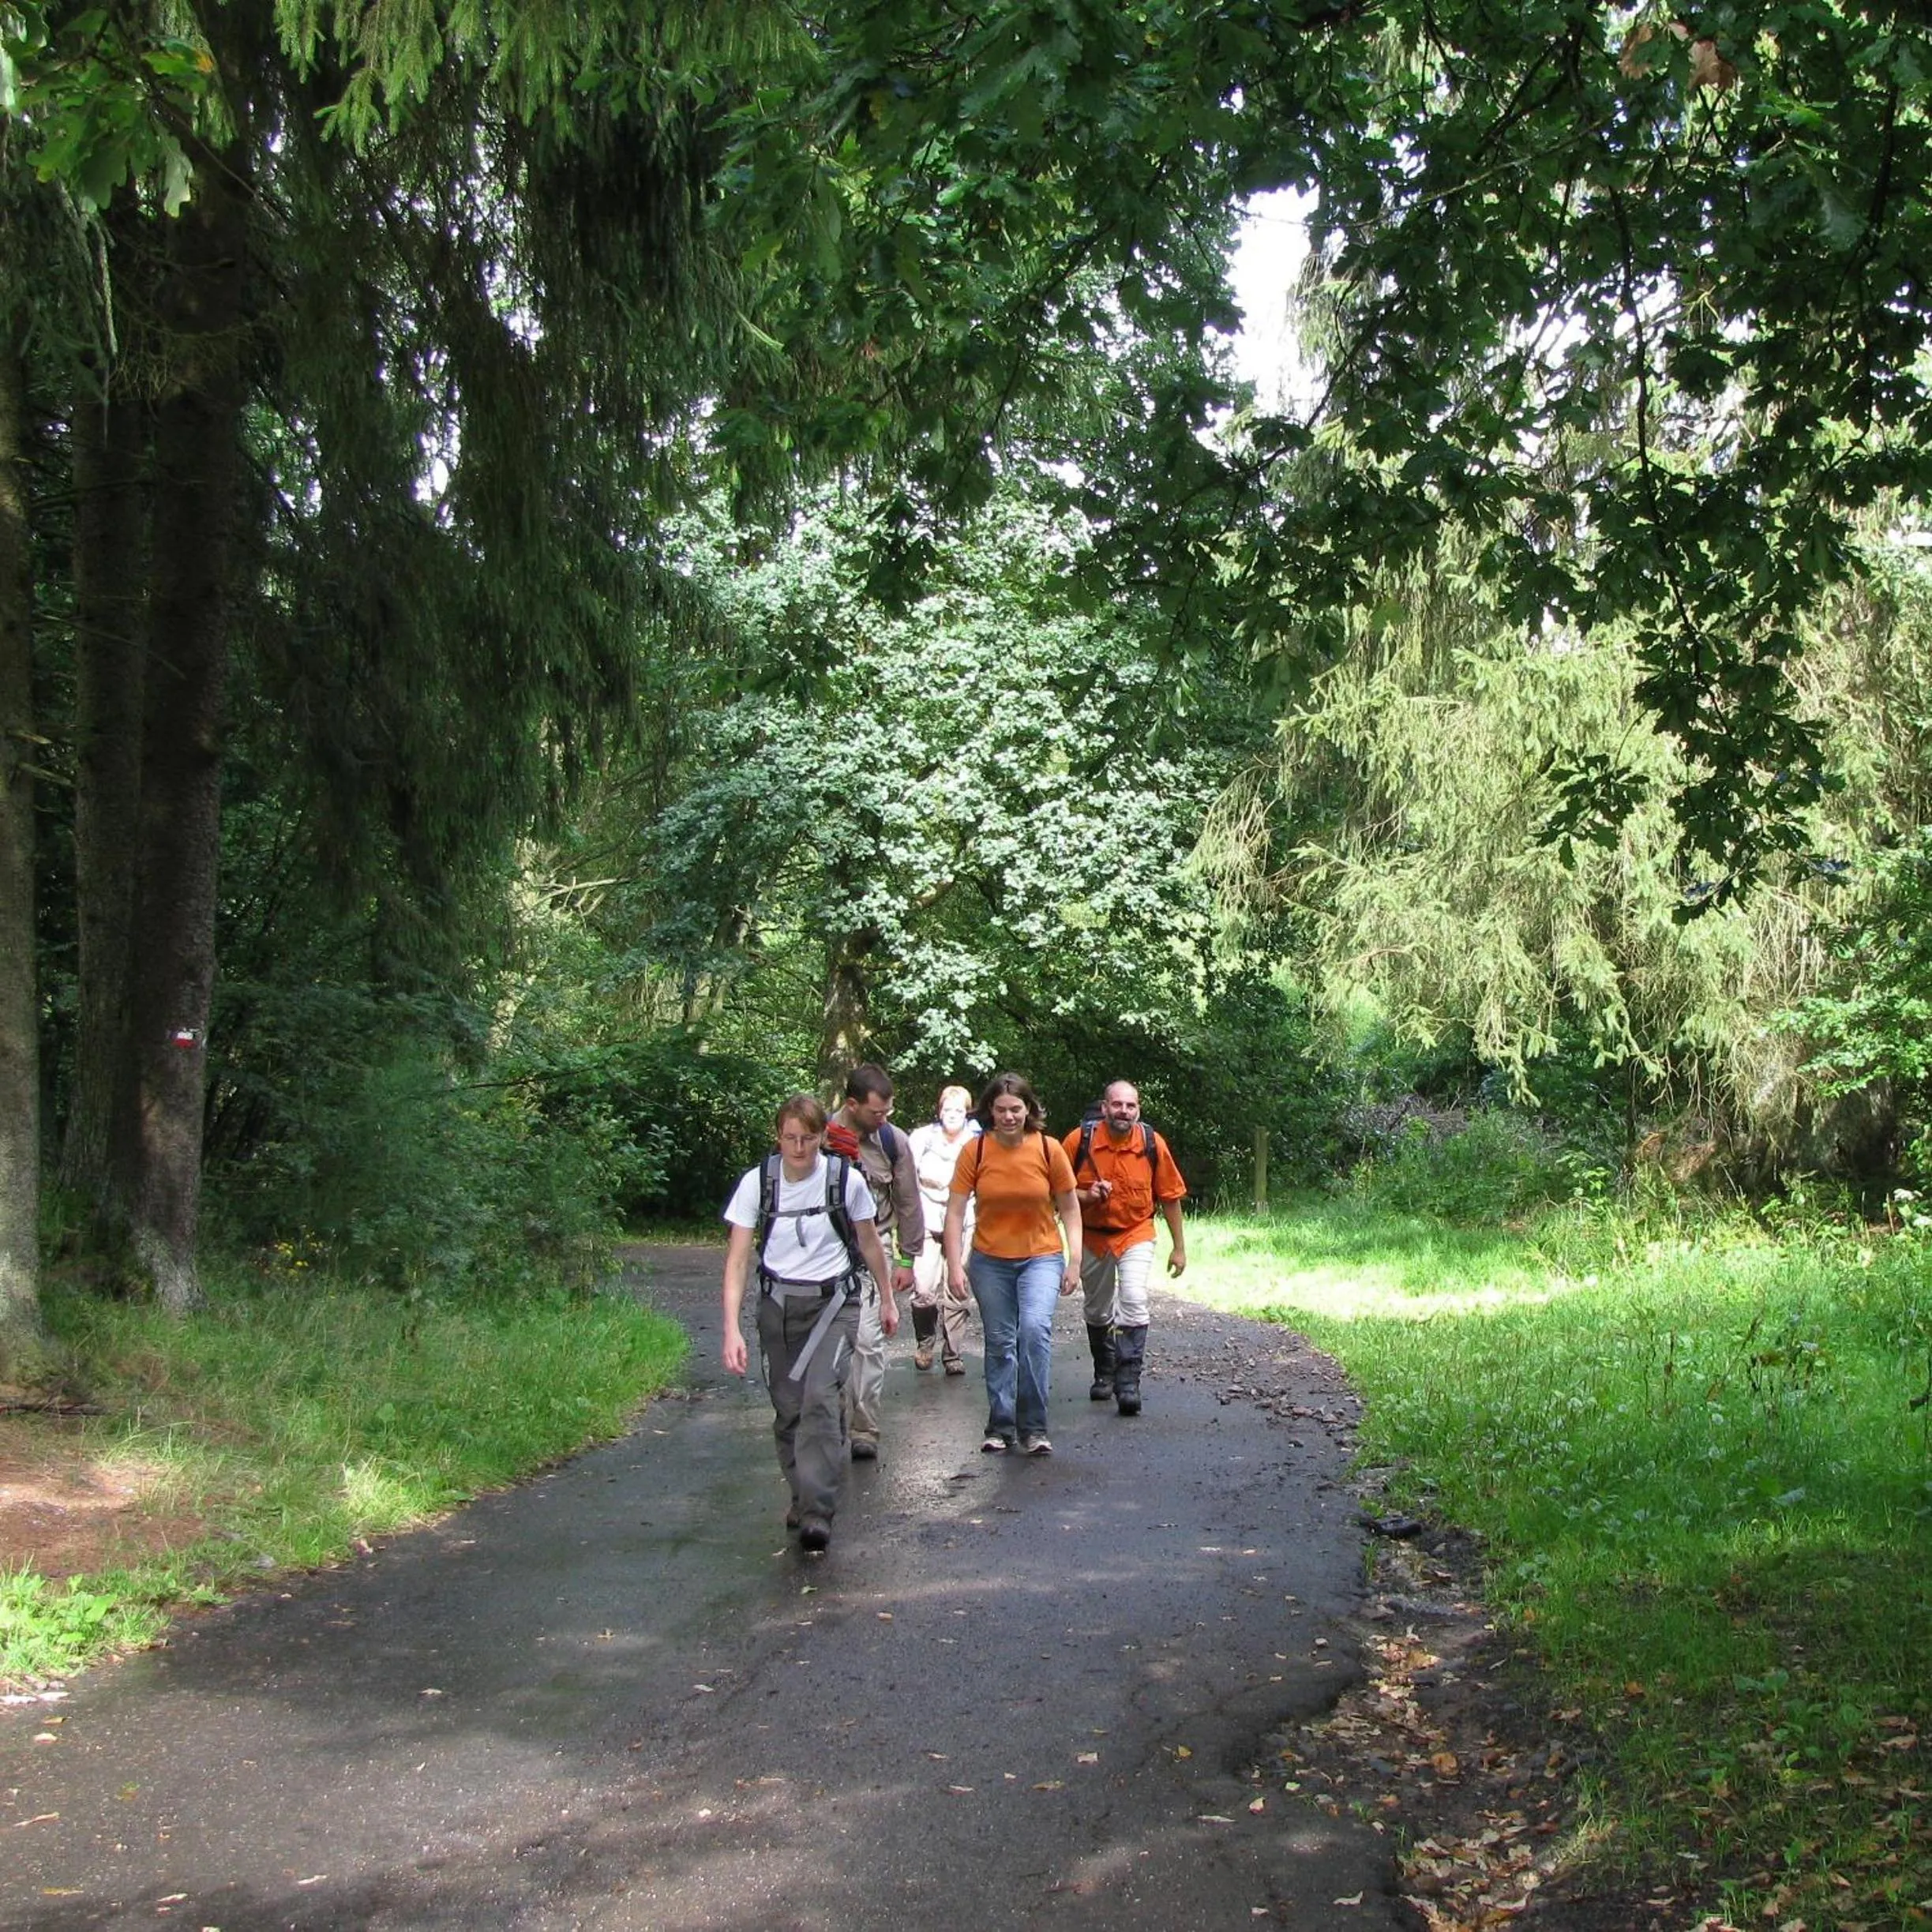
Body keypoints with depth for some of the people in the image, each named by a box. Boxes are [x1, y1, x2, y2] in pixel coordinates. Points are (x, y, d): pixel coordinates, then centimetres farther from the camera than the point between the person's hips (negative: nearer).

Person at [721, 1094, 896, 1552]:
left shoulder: (846, 1179, -9)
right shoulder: (757, 1183, -7)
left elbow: (869, 1243, 7)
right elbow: (738, 1258, -6)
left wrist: (888, 1300, 16)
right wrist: (732, 1329, -14)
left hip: (833, 1301, -2)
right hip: (779, 1305, 2)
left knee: (821, 1398, -20)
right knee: (788, 1408, 6)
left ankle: (816, 1510, -19)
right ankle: (802, 1495, 27)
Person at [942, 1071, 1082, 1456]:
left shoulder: (1049, 1149, -7)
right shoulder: (975, 1151, -8)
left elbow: (1069, 1209, 2)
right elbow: (955, 1211, -6)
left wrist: (1074, 1262, -1)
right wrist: (955, 1265, -11)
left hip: (1041, 1257, -1)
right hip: (990, 1261, 1)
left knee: (1035, 1328, -22)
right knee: (1000, 1343, 10)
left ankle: (1033, 1427, -12)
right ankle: (1000, 1427, 23)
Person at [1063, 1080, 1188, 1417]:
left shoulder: (1152, 1143, -12)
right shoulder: (1079, 1140, -14)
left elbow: (1170, 1197, -2)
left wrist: (1179, 1247, 1)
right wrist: (1086, 1195, -25)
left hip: (1136, 1234, -2)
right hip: (1092, 1236, 2)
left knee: (1134, 1303, -21)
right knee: (1098, 1312, 16)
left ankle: (1128, 1383, -19)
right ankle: (1104, 1374, 37)